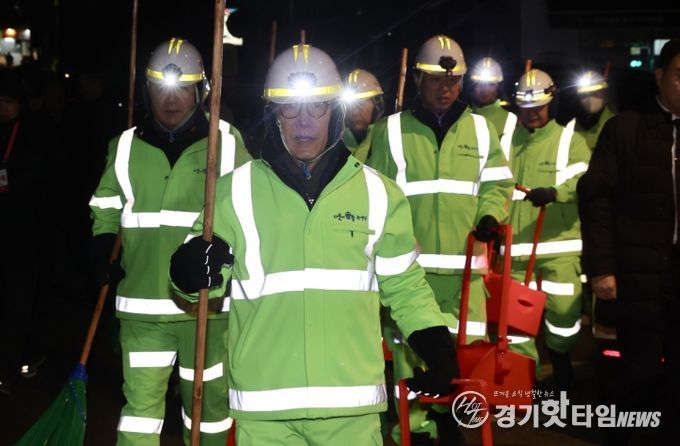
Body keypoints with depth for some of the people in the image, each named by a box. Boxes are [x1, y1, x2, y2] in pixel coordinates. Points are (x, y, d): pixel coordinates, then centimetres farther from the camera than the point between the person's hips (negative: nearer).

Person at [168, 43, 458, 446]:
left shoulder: (379, 193, 4)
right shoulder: (235, 190, 1)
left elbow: (404, 284, 12)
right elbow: (196, 281, 6)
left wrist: (436, 345, 0)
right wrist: (194, 273, -16)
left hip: (351, 400, 1)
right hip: (264, 403, 0)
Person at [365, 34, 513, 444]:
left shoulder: (481, 129, 11)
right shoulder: (391, 130, 4)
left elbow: (498, 184, 13)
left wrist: (490, 215, -7)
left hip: (464, 262, 2)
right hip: (409, 262, -2)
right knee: (410, 346, 1)